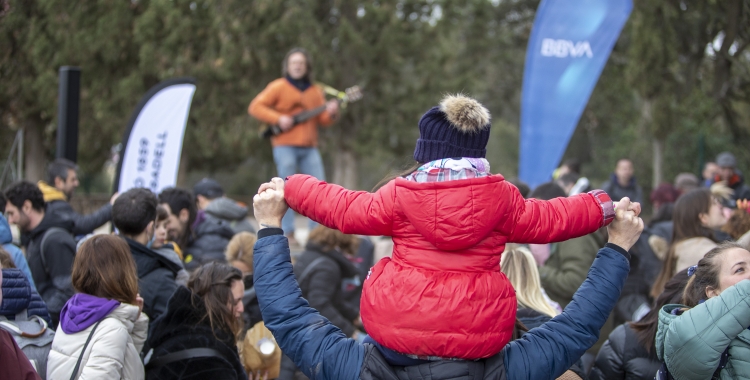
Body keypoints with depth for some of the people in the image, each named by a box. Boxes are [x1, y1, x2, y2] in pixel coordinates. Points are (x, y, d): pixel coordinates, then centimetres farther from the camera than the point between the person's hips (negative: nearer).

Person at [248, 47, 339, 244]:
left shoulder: (315, 91, 14)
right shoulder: (278, 87, 1)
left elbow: (322, 120, 13)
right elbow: (255, 107, -4)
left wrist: (330, 113, -9)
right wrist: (278, 119, -15)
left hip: (309, 147, 5)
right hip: (285, 146, -5)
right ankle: (288, 233, -3)